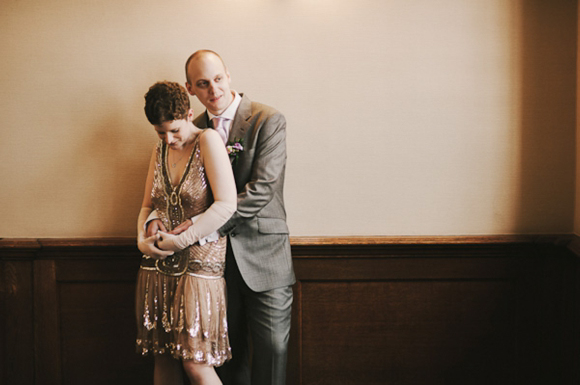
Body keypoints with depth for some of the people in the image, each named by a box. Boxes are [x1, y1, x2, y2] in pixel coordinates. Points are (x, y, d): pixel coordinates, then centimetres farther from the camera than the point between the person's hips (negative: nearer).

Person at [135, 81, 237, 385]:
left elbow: (226, 205, -18)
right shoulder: (160, 151, 12)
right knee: (163, 356, 10)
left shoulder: (208, 140, -9)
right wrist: (142, 239, -1)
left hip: (198, 263, -6)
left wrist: (180, 239, -16)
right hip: (157, 266, 6)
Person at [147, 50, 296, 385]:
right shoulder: (195, 128, 8)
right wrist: (156, 216, -9)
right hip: (218, 253, 5)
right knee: (228, 347, 13)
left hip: (262, 253, -4)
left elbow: (262, 188, -19)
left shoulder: (268, 120, -10)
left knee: (272, 347, -1)